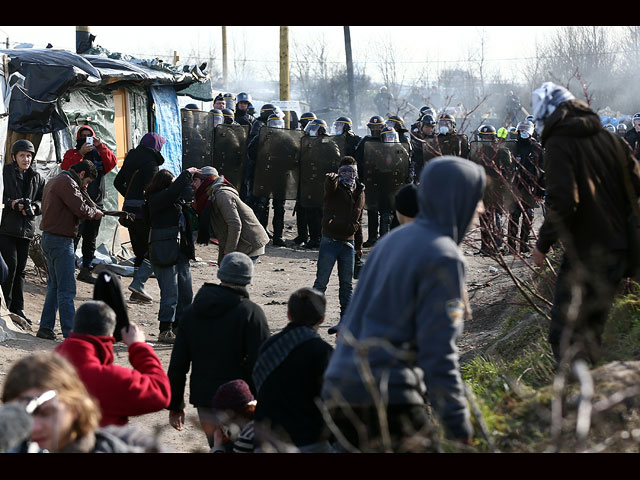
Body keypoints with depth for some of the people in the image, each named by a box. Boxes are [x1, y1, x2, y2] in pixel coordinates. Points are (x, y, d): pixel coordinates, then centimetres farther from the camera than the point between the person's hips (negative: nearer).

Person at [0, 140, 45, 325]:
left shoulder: (36, 178, 12)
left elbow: (43, 200, 13)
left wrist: (33, 207, -7)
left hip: (26, 228, 5)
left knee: (20, 268, 9)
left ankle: (17, 309, 15)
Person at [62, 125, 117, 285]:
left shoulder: (99, 154, 15)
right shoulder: (72, 153, 6)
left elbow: (112, 162, -5)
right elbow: (65, 167, -14)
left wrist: (100, 146, -14)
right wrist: (80, 153, -24)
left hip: (96, 204, 5)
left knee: (90, 239, 11)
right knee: (74, 236, -13)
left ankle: (85, 270, 19)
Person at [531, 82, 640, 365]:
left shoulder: (558, 145, -11)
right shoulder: (608, 137, 10)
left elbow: (563, 202, -21)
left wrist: (543, 244, -11)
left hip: (584, 254, -8)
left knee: (564, 334, -4)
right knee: (591, 327, 20)